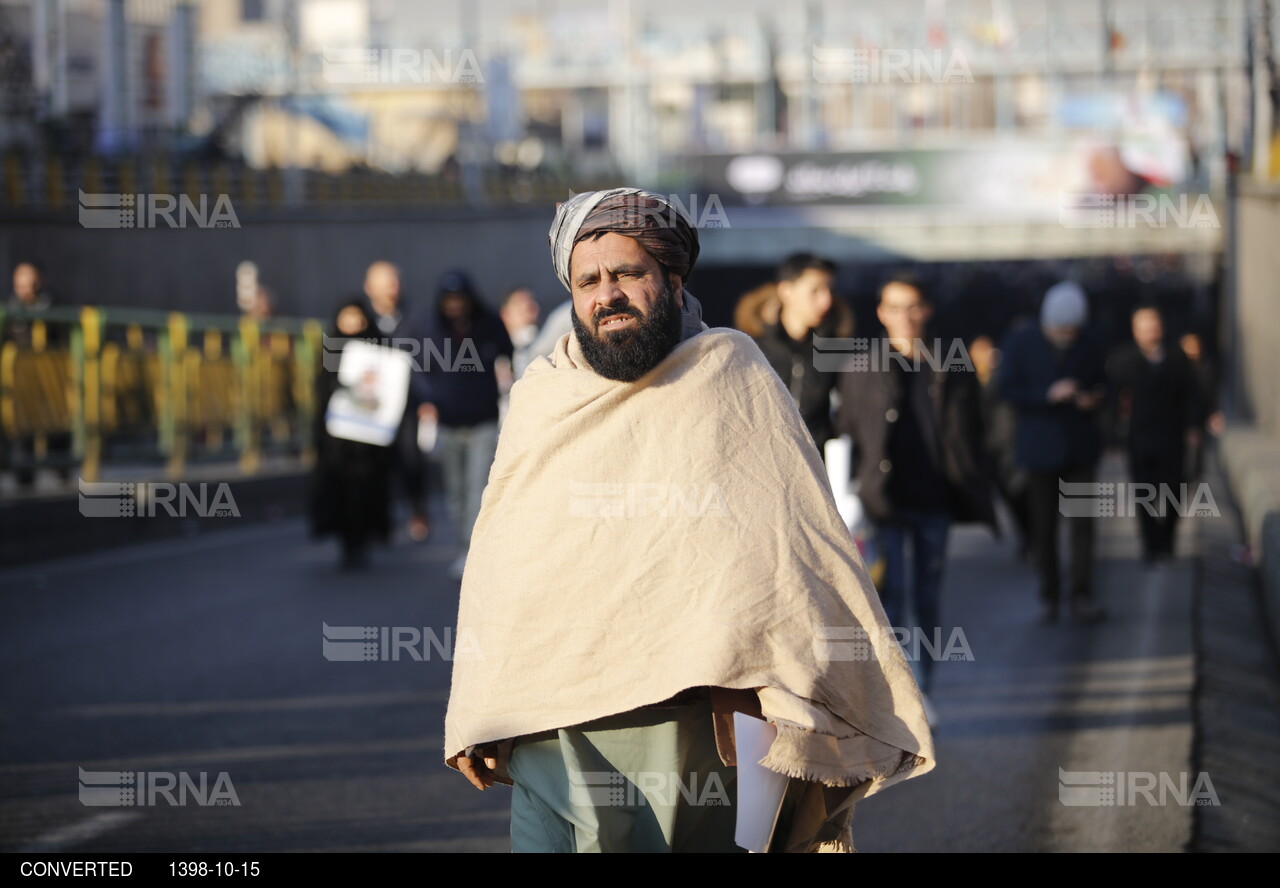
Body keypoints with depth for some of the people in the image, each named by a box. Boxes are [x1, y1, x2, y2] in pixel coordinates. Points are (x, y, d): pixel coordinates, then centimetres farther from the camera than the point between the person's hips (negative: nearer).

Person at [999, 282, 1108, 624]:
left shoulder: (1086, 343, 2)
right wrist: (1048, 395, -20)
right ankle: (1048, 596, 14)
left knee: (1082, 524, -7)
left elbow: (1101, 383, 13)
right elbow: (1009, 390, -7)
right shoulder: (1020, 343, -4)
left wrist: (1093, 399, -10)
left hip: (1080, 447, 1)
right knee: (1043, 527, 4)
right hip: (1041, 449, -1)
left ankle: (1082, 599, -8)